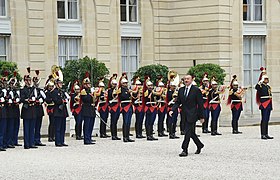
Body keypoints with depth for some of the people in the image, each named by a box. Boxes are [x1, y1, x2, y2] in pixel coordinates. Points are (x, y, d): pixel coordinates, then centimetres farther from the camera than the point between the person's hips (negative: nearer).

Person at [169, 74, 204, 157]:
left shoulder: (196, 90, -7)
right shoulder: (181, 90, 10)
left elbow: (200, 104, -6)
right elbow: (178, 102, 12)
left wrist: (201, 116, -7)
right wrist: (172, 110, -6)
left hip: (192, 114, -6)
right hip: (185, 115, 6)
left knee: (188, 132, -10)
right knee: (191, 132, 13)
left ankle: (185, 150, -8)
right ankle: (199, 145, 33)